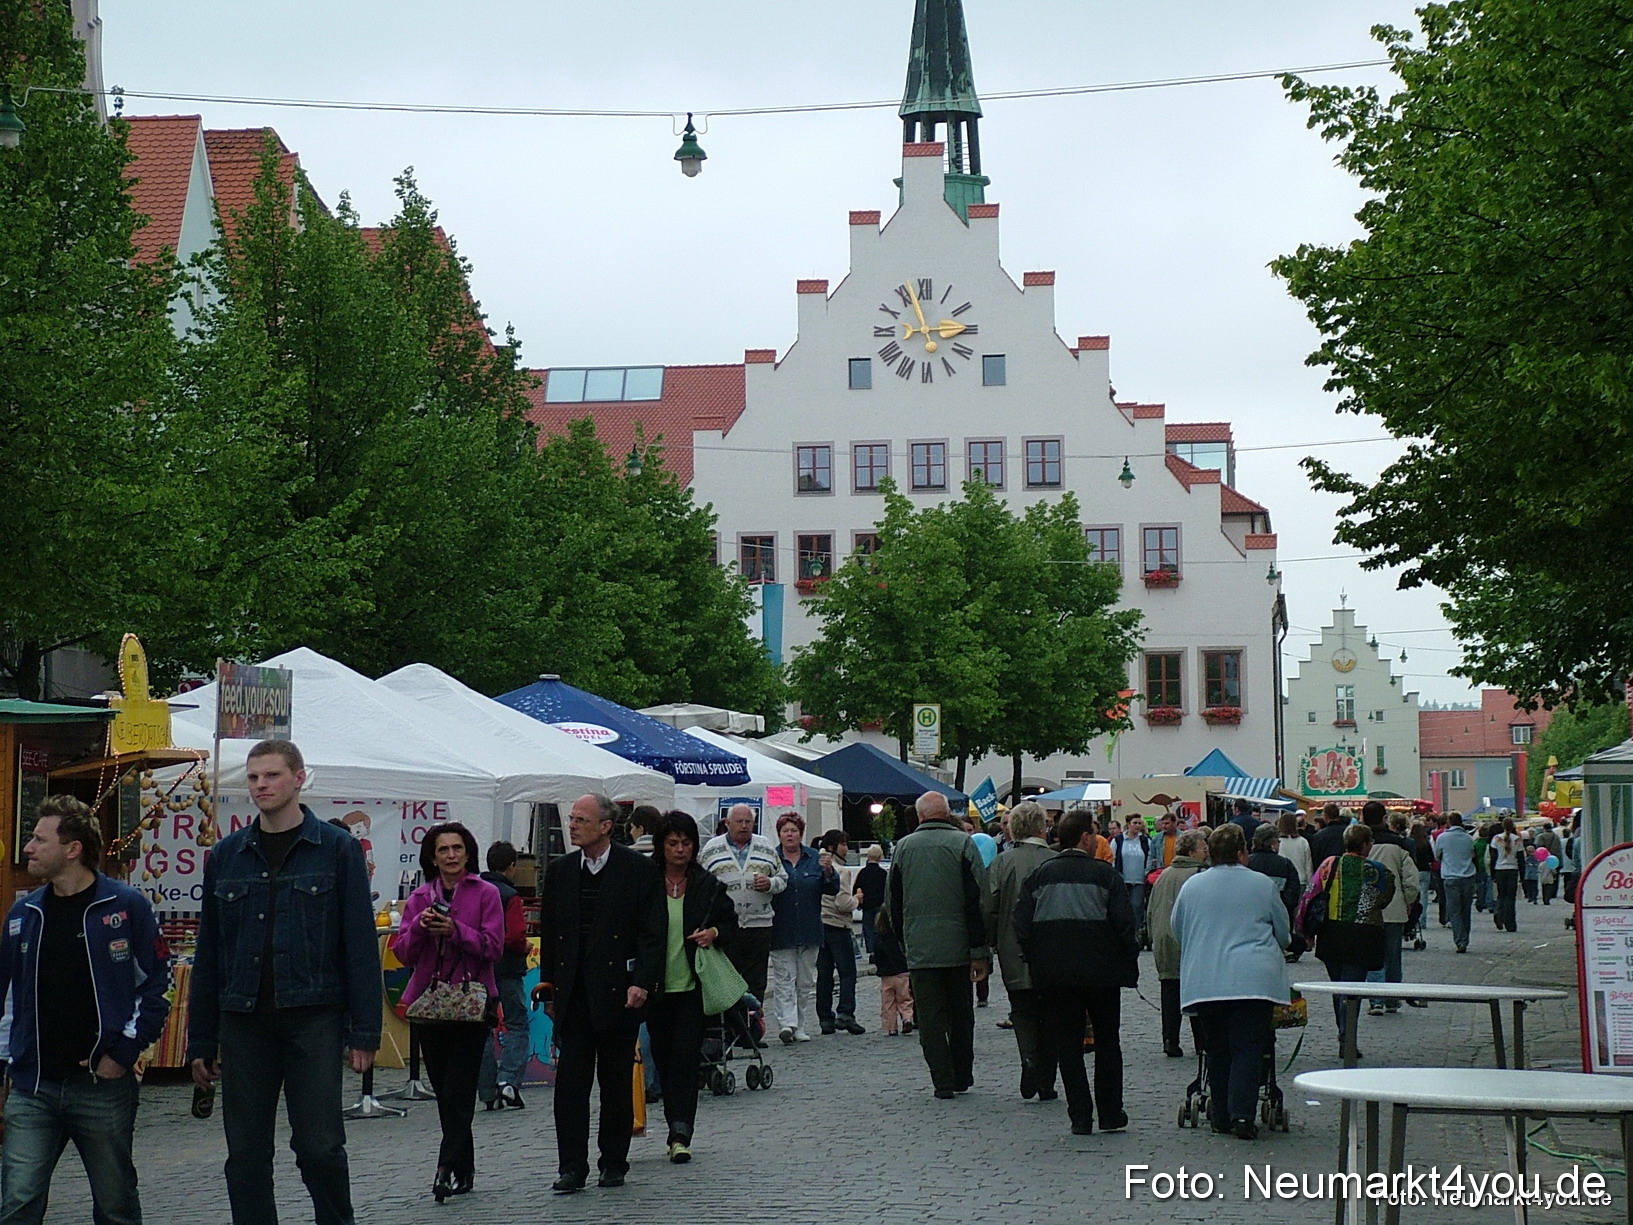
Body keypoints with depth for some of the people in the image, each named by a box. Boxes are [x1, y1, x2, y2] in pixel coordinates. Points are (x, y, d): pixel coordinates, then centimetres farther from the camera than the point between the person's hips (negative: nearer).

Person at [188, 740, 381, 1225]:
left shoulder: (337, 849, 2)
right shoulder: (226, 855, 11)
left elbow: (361, 945, -1)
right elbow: (208, 954, 13)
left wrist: (364, 1032, -7)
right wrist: (201, 1040, 10)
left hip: (313, 1018, -3)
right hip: (244, 1021, 3)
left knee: (320, 1147, -5)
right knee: (245, 1153, 4)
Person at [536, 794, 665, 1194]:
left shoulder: (639, 869, -3)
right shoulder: (559, 871, 10)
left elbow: (652, 932, -5)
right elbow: (549, 933, 14)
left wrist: (642, 982, -15)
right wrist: (549, 986, 10)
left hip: (618, 992, -3)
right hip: (573, 994, 3)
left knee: (617, 1082, 6)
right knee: (570, 1081, -2)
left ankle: (614, 1162, 17)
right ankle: (572, 1167, 1)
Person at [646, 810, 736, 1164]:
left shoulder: (708, 885, 4)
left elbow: (731, 921, 16)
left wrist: (714, 932, -7)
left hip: (693, 986, -1)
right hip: (657, 988, 1)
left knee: (685, 1058, -9)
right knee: (664, 1059, 8)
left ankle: (680, 1134, -12)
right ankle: (678, 1130, 21)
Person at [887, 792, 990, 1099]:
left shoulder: (903, 847, 3)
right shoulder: (962, 843, -4)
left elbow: (894, 901, 10)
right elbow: (977, 900, -8)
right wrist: (979, 951, -5)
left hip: (919, 948, 0)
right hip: (958, 946, 0)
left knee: (930, 1016, 2)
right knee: (961, 1012, 14)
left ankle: (943, 1080, -3)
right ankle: (962, 1077, 21)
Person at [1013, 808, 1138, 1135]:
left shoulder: (1038, 875, 4)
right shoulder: (1105, 874, -4)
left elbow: (1022, 924, 2)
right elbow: (1125, 923, -8)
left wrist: (1035, 962, 11)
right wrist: (1130, 962, 2)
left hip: (1053, 974, 2)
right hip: (1101, 972, -2)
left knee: (1066, 1045, 6)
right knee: (1107, 1041, 12)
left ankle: (1080, 1117, 2)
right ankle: (1110, 1113, 14)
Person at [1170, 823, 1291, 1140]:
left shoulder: (1191, 886, 8)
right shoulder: (1263, 885, 3)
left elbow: (1177, 931, 19)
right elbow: (1283, 934, 12)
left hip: (1204, 981, 2)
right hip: (1254, 980, -2)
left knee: (1217, 1049, 11)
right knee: (1248, 1048, -3)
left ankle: (1221, 1116, 13)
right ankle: (1242, 1115, -13)